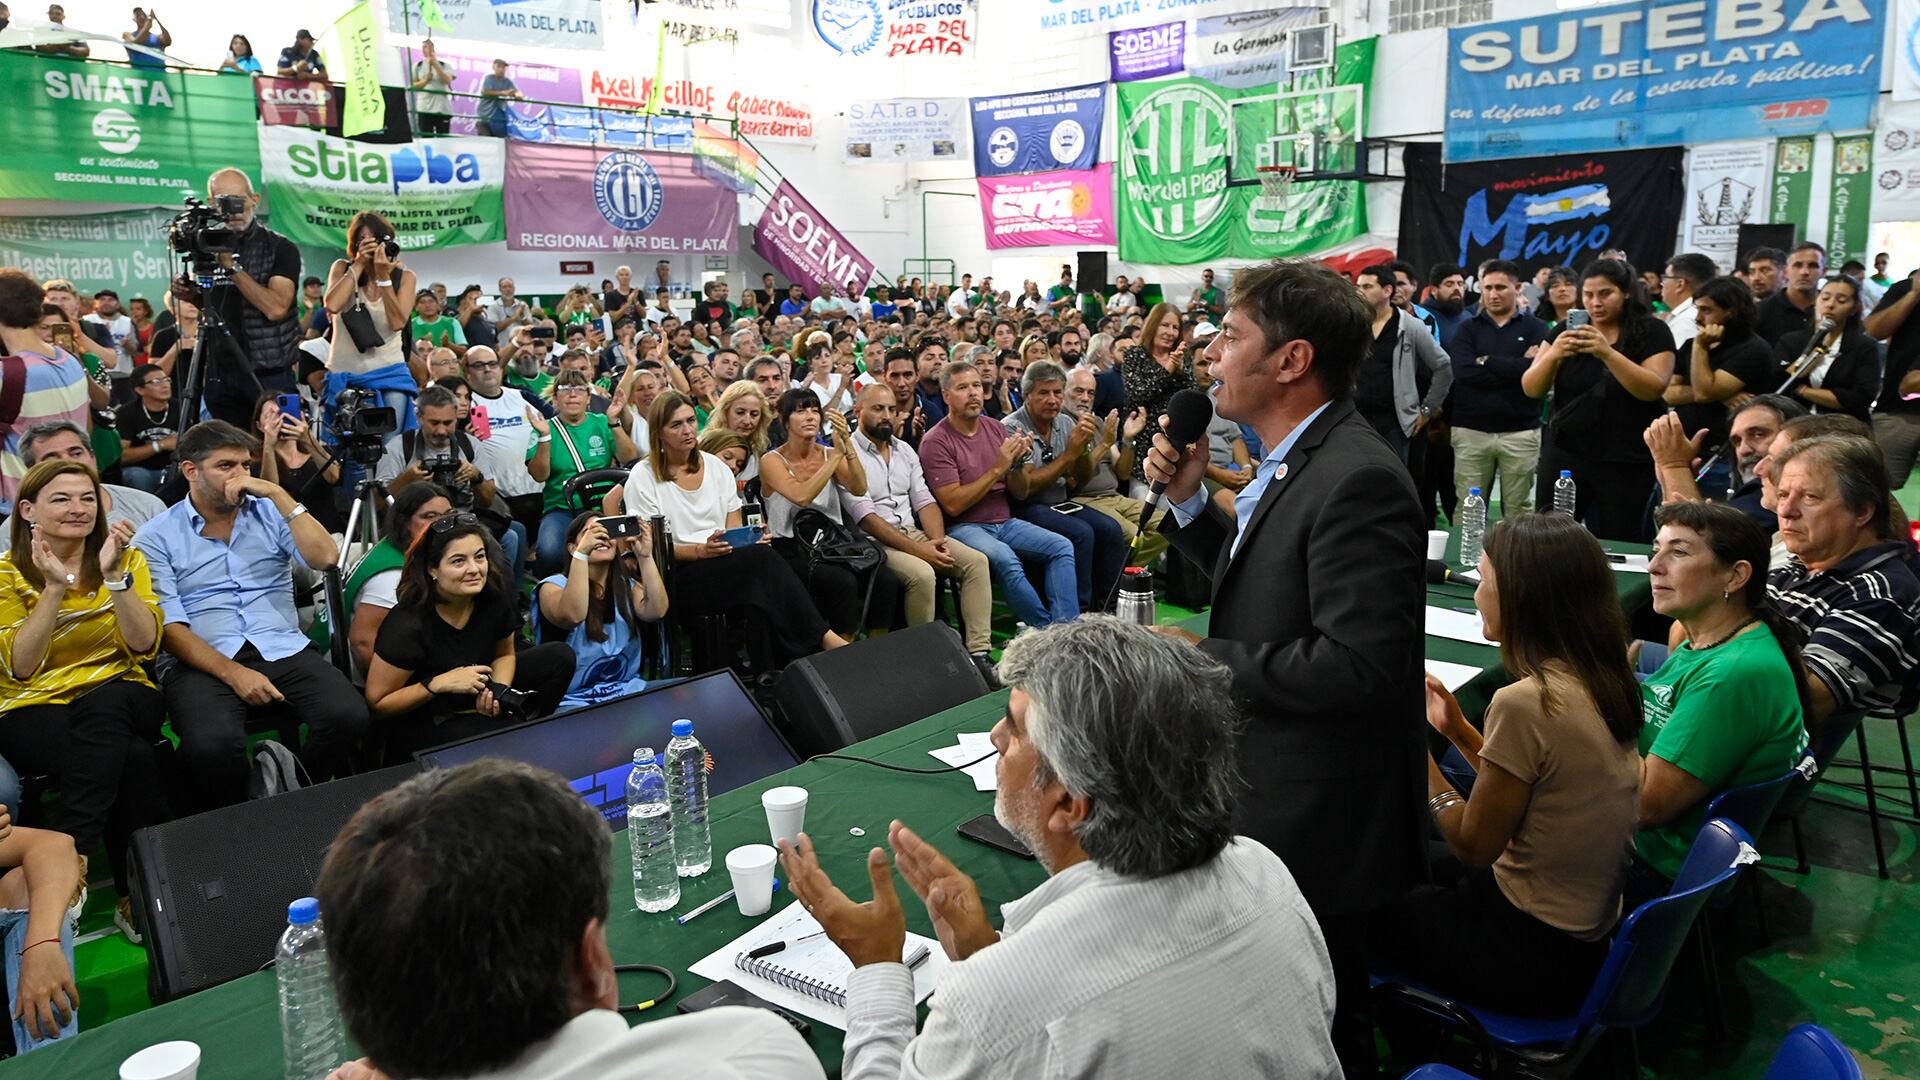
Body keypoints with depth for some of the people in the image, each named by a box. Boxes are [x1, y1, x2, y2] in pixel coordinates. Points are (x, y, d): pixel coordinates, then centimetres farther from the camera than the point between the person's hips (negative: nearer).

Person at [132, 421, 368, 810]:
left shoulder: (269, 512, 16)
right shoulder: (156, 537, 7)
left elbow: (325, 558, -2)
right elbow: (169, 628, -2)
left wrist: (276, 493, -4)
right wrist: (234, 673, -15)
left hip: (284, 650, 3)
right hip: (204, 662, -2)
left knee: (347, 716, -28)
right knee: (213, 745, -35)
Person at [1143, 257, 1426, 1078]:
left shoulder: (1357, 479, -25)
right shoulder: (1295, 462, 7)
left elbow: (1359, 664, -30)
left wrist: (1204, 657, -21)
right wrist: (1188, 503, 3)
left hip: (1316, 817, -10)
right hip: (1268, 793, 10)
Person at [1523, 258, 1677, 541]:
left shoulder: (1652, 332, -2)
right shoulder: (1567, 330, 5)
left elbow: (1653, 389, -16)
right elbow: (1532, 390, -1)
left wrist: (1606, 352, -26)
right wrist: (1553, 355, -20)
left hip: (1625, 462, -2)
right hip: (1565, 455, 2)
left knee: (1619, 544, 1)